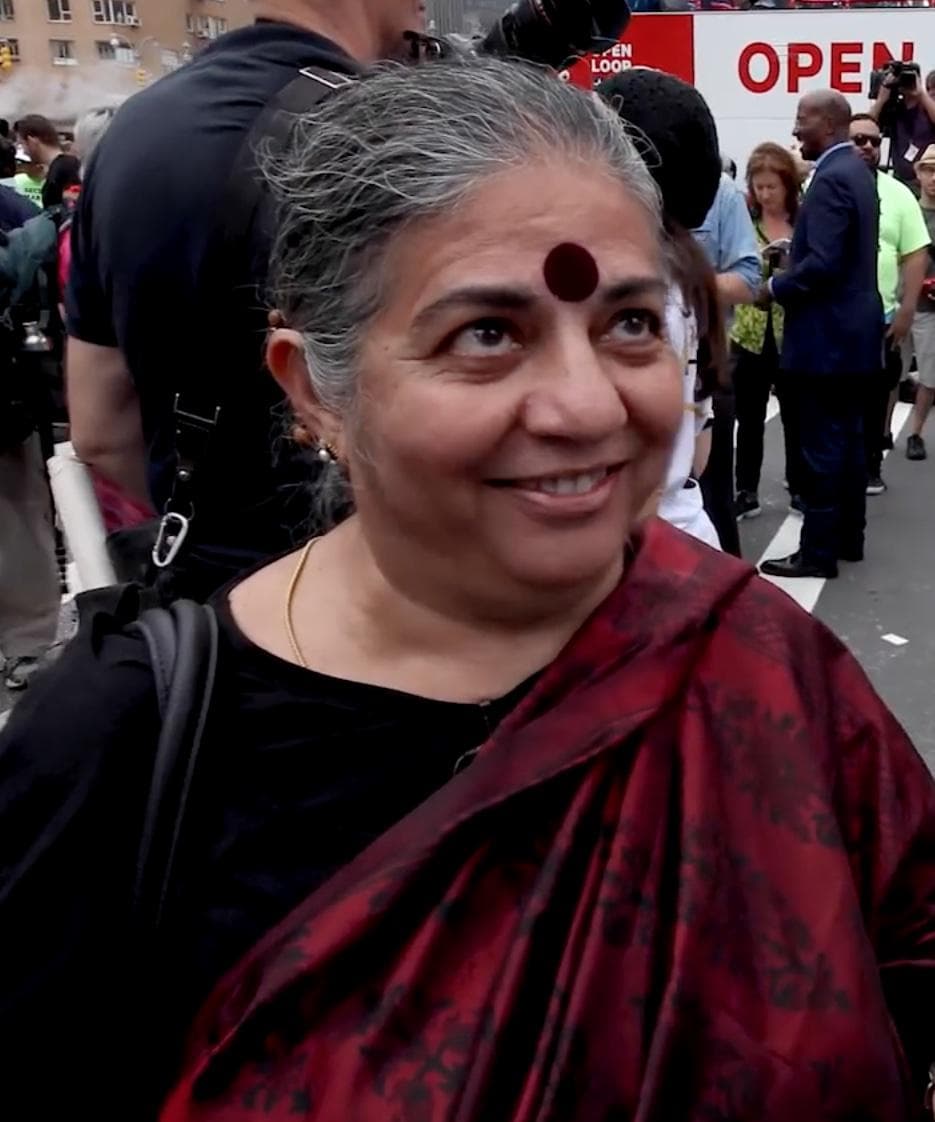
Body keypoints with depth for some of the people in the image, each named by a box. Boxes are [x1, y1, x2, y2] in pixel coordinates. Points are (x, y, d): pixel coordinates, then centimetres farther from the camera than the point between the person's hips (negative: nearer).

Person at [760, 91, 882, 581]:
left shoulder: (831, 178, -18)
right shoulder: (855, 170, 14)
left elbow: (822, 264, -25)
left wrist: (775, 288, -12)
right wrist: (792, 251, 10)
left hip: (826, 335, -10)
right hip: (853, 330, 10)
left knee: (822, 446, -5)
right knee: (847, 439, 15)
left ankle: (818, 550, 1)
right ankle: (847, 537, 23)